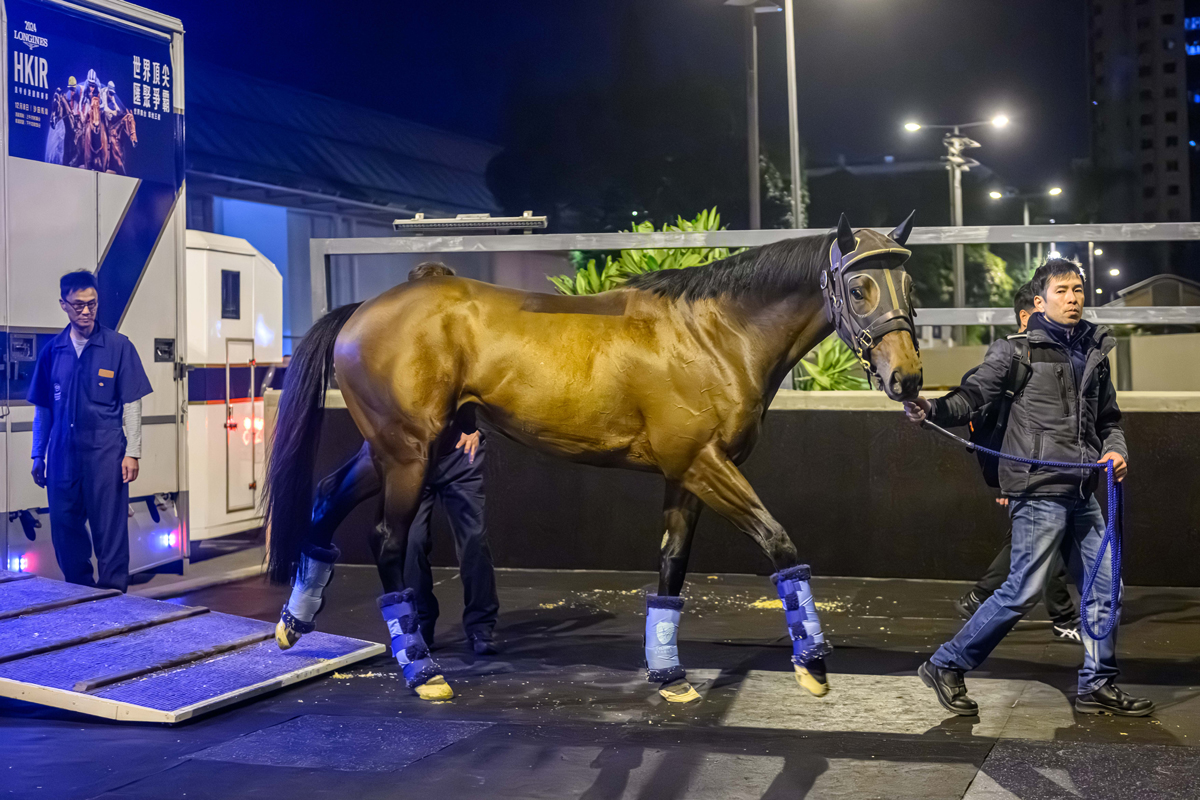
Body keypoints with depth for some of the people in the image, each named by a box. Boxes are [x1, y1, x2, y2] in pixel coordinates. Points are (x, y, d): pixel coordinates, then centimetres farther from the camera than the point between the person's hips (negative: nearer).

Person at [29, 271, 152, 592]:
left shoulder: (119, 346, 0)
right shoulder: (52, 350, 9)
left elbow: (131, 405, -1)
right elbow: (42, 409, 15)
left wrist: (132, 453, -6)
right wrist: (38, 456, 13)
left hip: (105, 452, -3)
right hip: (63, 454, 4)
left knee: (110, 532, -2)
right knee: (64, 532, 8)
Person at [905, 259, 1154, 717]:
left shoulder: (1095, 353, 15)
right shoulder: (1018, 350, -3)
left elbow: (1108, 419, 24)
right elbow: (974, 394, -9)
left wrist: (1115, 450, 3)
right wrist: (931, 410, -27)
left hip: (1082, 494, 7)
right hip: (1039, 492, -7)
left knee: (1104, 590, 10)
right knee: (1023, 592, -7)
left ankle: (1098, 686, 24)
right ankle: (946, 667, 6)